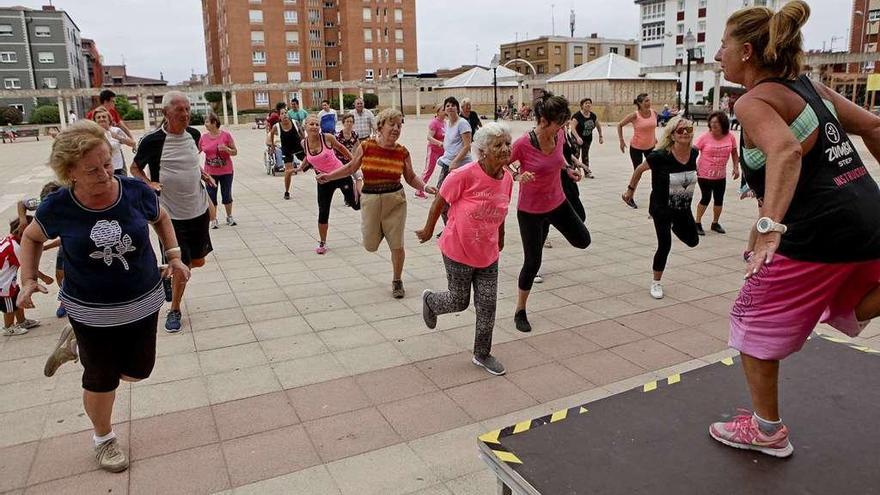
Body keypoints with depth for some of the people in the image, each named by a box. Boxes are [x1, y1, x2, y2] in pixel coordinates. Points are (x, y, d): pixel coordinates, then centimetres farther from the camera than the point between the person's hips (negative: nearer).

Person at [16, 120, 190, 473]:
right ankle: (103, 438, 41)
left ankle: (76, 342, 42)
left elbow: (161, 218, 7)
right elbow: (32, 237, 6)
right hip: (91, 312, -2)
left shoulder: (136, 191, -15)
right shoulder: (57, 207, -16)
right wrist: (28, 279, -6)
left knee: (137, 371, 17)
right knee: (102, 381, 11)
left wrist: (174, 256, -4)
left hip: (143, 304, 2)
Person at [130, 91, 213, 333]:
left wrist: (202, 174, 4)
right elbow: (135, 168, -1)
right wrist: (149, 184, -17)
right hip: (172, 215, -5)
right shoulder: (153, 140, -16)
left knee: (198, 261, 14)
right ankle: (174, 310, 24)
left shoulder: (194, 134, 0)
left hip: (199, 210, 5)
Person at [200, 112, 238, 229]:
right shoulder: (203, 137, 0)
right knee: (211, 197, 3)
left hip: (226, 171, -2)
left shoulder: (226, 135, -9)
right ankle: (213, 220, 14)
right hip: (210, 172, 2)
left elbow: (235, 152, -5)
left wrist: (226, 149, -22)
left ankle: (229, 217, 29)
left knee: (227, 195, 10)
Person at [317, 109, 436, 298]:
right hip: (370, 199, 0)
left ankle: (397, 281, 23)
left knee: (397, 245, 1)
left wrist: (425, 187, -10)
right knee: (370, 246, 6)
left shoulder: (402, 152, -4)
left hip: (395, 199, 0)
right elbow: (351, 167, 8)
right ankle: (379, 232, 43)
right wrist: (328, 176, 1)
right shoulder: (366, 146, -6)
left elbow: (411, 178, 8)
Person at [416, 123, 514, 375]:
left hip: (488, 255, 5)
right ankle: (429, 300, 45)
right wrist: (428, 231, 2)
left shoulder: (507, 179, -5)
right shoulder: (464, 175, -24)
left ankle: (482, 355, 28)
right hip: (458, 252, -5)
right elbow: (439, 202, -10)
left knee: (487, 306, 9)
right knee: (460, 302, 12)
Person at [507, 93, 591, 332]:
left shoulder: (559, 136, -9)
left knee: (583, 240, 12)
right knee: (532, 262, 1)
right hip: (530, 210, -5)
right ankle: (520, 311, 20)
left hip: (557, 202, 5)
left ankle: (547, 228, 40)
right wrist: (518, 176, -30)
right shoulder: (523, 144, -26)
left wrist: (568, 170, 5)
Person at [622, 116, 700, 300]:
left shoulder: (694, 153, -11)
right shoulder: (660, 156, -25)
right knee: (665, 245, -8)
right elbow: (640, 169, -9)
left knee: (693, 241, 18)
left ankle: (675, 226, 52)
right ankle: (656, 283, 13)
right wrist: (630, 190, 2)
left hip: (684, 209, 5)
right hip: (661, 209, -5)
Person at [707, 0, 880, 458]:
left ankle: (766, 431, 23)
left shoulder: (753, 101, -10)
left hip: (818, 234, -8)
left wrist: (769, 227, -38)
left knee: (752, 322, 10)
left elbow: (786, 151, -29)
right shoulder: (809, 86, 15)